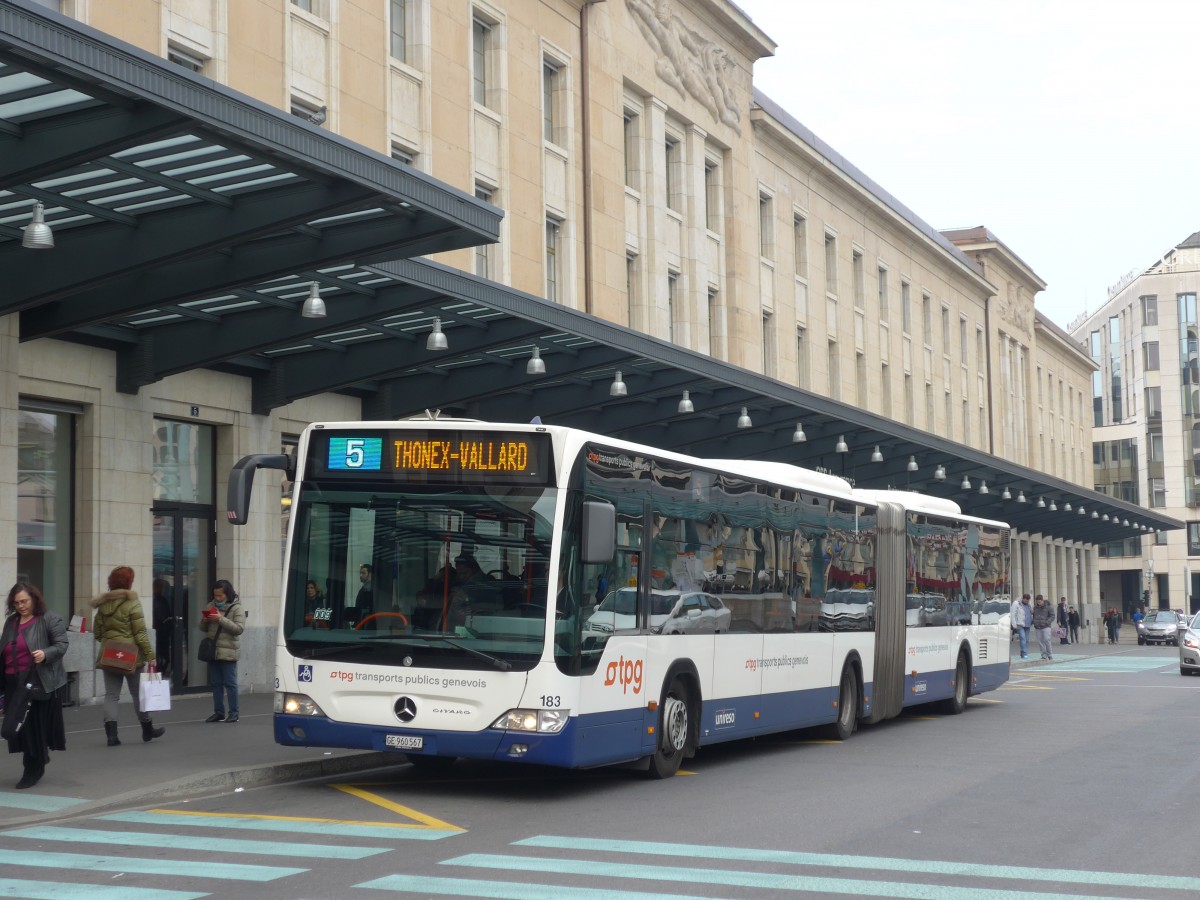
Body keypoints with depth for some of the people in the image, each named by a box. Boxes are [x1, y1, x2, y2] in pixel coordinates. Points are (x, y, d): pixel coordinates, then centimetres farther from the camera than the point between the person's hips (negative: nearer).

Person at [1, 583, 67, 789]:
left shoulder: (50, 620, -2)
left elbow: (61, 645, -7)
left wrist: (45, 654, -26)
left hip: (41, 683, -6)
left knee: (36, 726, -4)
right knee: (20, 727, 6)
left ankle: (32, 771, 5)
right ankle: (37, 764, 23)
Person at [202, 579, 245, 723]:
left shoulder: (236, 608, -5)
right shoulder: (211, 607, 12)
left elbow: (239, 628, -16)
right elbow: (204, 628, 19)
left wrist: (221, 619, -22)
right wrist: (204, 621, -5)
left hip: (228, 652, -6)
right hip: (212, 651, 6)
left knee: (230, 684, -2)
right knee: (216, 683, 9)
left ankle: (233, 713, 3)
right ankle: (218, 712, 16)